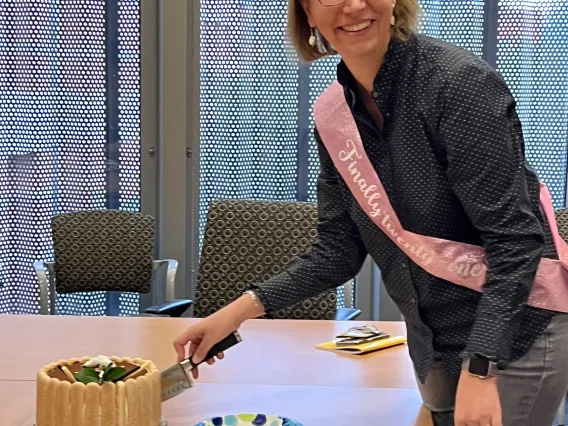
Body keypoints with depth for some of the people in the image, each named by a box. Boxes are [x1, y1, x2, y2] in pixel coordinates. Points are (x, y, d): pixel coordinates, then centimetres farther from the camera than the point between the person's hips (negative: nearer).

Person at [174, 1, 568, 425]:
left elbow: (514, 239, -22)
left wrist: (480, 368, -28)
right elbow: (339, 249, 4)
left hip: (514, 334, -6)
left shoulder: (459, 82, -20)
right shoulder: (332, 115, -1)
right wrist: (244, 308, -6)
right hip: (435, 343, 6)